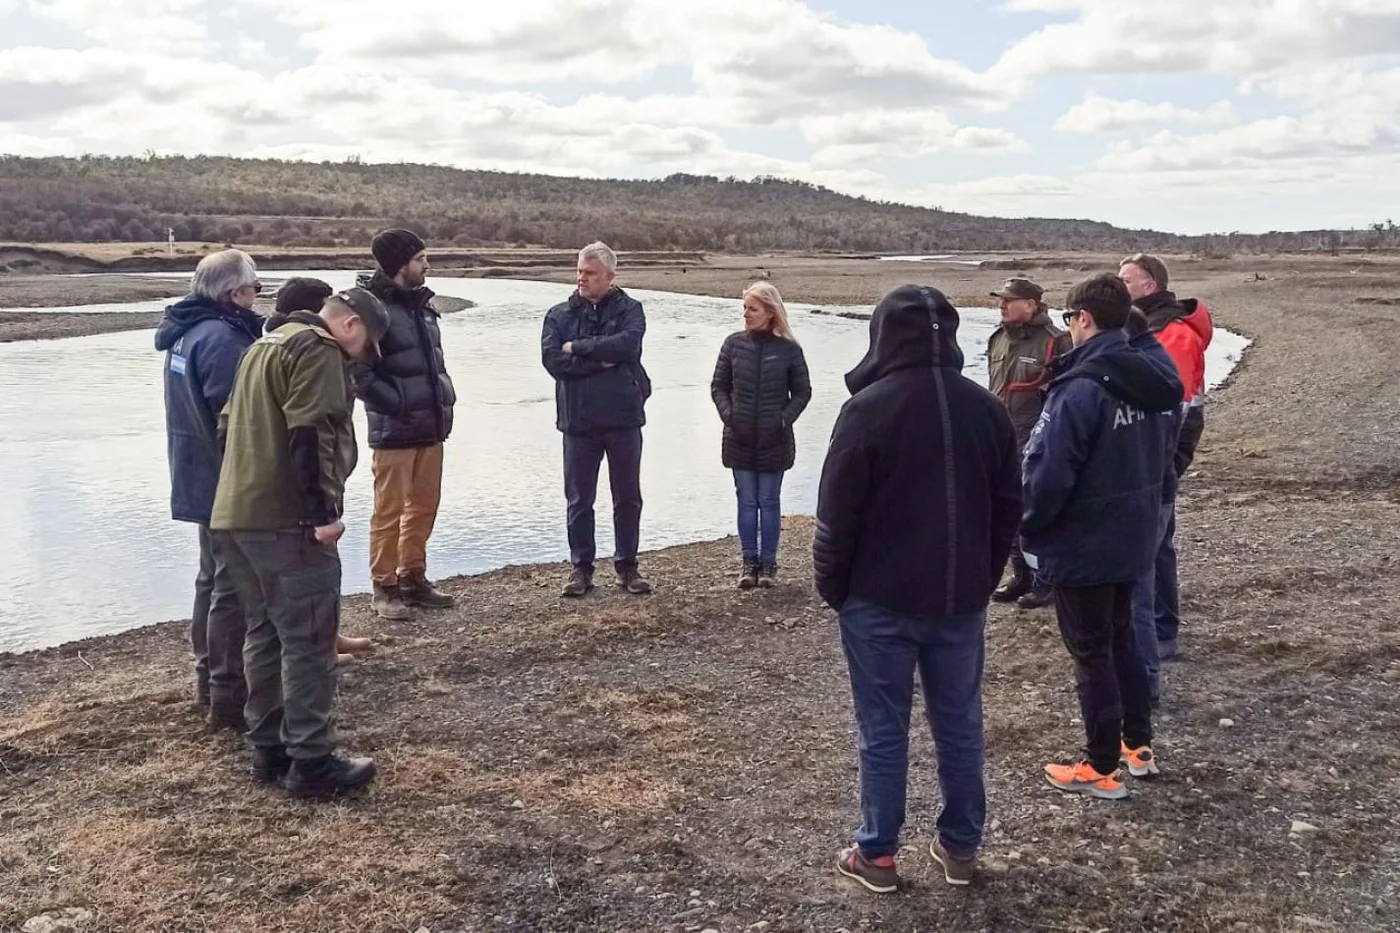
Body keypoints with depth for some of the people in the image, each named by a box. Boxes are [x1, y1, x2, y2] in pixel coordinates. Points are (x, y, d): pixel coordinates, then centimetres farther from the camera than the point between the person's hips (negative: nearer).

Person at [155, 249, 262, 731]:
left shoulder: (187, 331, 10)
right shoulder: (222, 338, -21)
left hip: (201, 478, 10)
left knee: (214, 579, 20)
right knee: (235, 587, -4)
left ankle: (209, 680, 30)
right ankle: (228, 697, 1)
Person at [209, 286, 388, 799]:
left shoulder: (263, 346, 22)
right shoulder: (317, 351, -9)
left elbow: (230, 426, 25)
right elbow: (309, 435, -20)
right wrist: (324, 511, -20)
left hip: (234, 516, 10)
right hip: (286, 521, -10)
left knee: (266, 633, 16)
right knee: (309, 642, -4)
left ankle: (269, 748, 22)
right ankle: (312, 763, -1)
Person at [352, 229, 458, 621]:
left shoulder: (421, 304, 14)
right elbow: (359, 372, -17)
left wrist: (444, 395, 9)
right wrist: (400, 405, -17)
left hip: (430, 427, 8)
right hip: (394, 430, -8)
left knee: (424, 505, 14)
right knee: (390, 511, -1)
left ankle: (413, 578, 27)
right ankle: (384, 588, 10)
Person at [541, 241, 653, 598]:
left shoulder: (629, 309, 1)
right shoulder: (559, 314, 5)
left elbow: (626, 343, -19)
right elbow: (552, 359, -10)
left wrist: (578, 347, -13)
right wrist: (602, 359, -14)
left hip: (623, 418, -1)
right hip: (578, 421, 1)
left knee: (628, 498, 9)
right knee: (579, 501, 8)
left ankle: (627, 566, 21)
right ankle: (581, 568, 19)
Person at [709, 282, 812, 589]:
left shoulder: (788, 349, -5)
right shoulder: (734, 344, 0)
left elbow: (802, 393, 3)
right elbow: (718, 386, 7)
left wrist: (784, 419, -10)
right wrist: (728, 415, -8)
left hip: (774, 441, -2)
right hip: (740, 440, 2)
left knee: (769, 502, 6)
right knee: (746, 501, 7)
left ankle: (768, 562, 15)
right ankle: (749, 561, 15)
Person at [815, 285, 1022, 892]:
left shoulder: (869, 408, -14)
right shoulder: (986, 408, 3)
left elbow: (837, 512, -11)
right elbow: (1009, 508, 9)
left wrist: (832, 588, 1)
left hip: (880, 599, -4)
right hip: (961, 599, 5)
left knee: (883, 730, 5)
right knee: (960, 725, 14)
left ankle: (877, 854, 14)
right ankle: (961, 846, 24)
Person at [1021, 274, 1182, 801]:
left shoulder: (1080, 388, -24)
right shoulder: (1149, 382, 3)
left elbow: (1048, 475, -25)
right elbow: (1159, 459, 13)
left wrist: (1028, 525, -9)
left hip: (1082, 545, -8)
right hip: (1132, 538, 8)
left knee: (1092, 651, 4)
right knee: (1120, 636, 23)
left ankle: (1103, 768, 15)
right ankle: (1139, 746, 33)